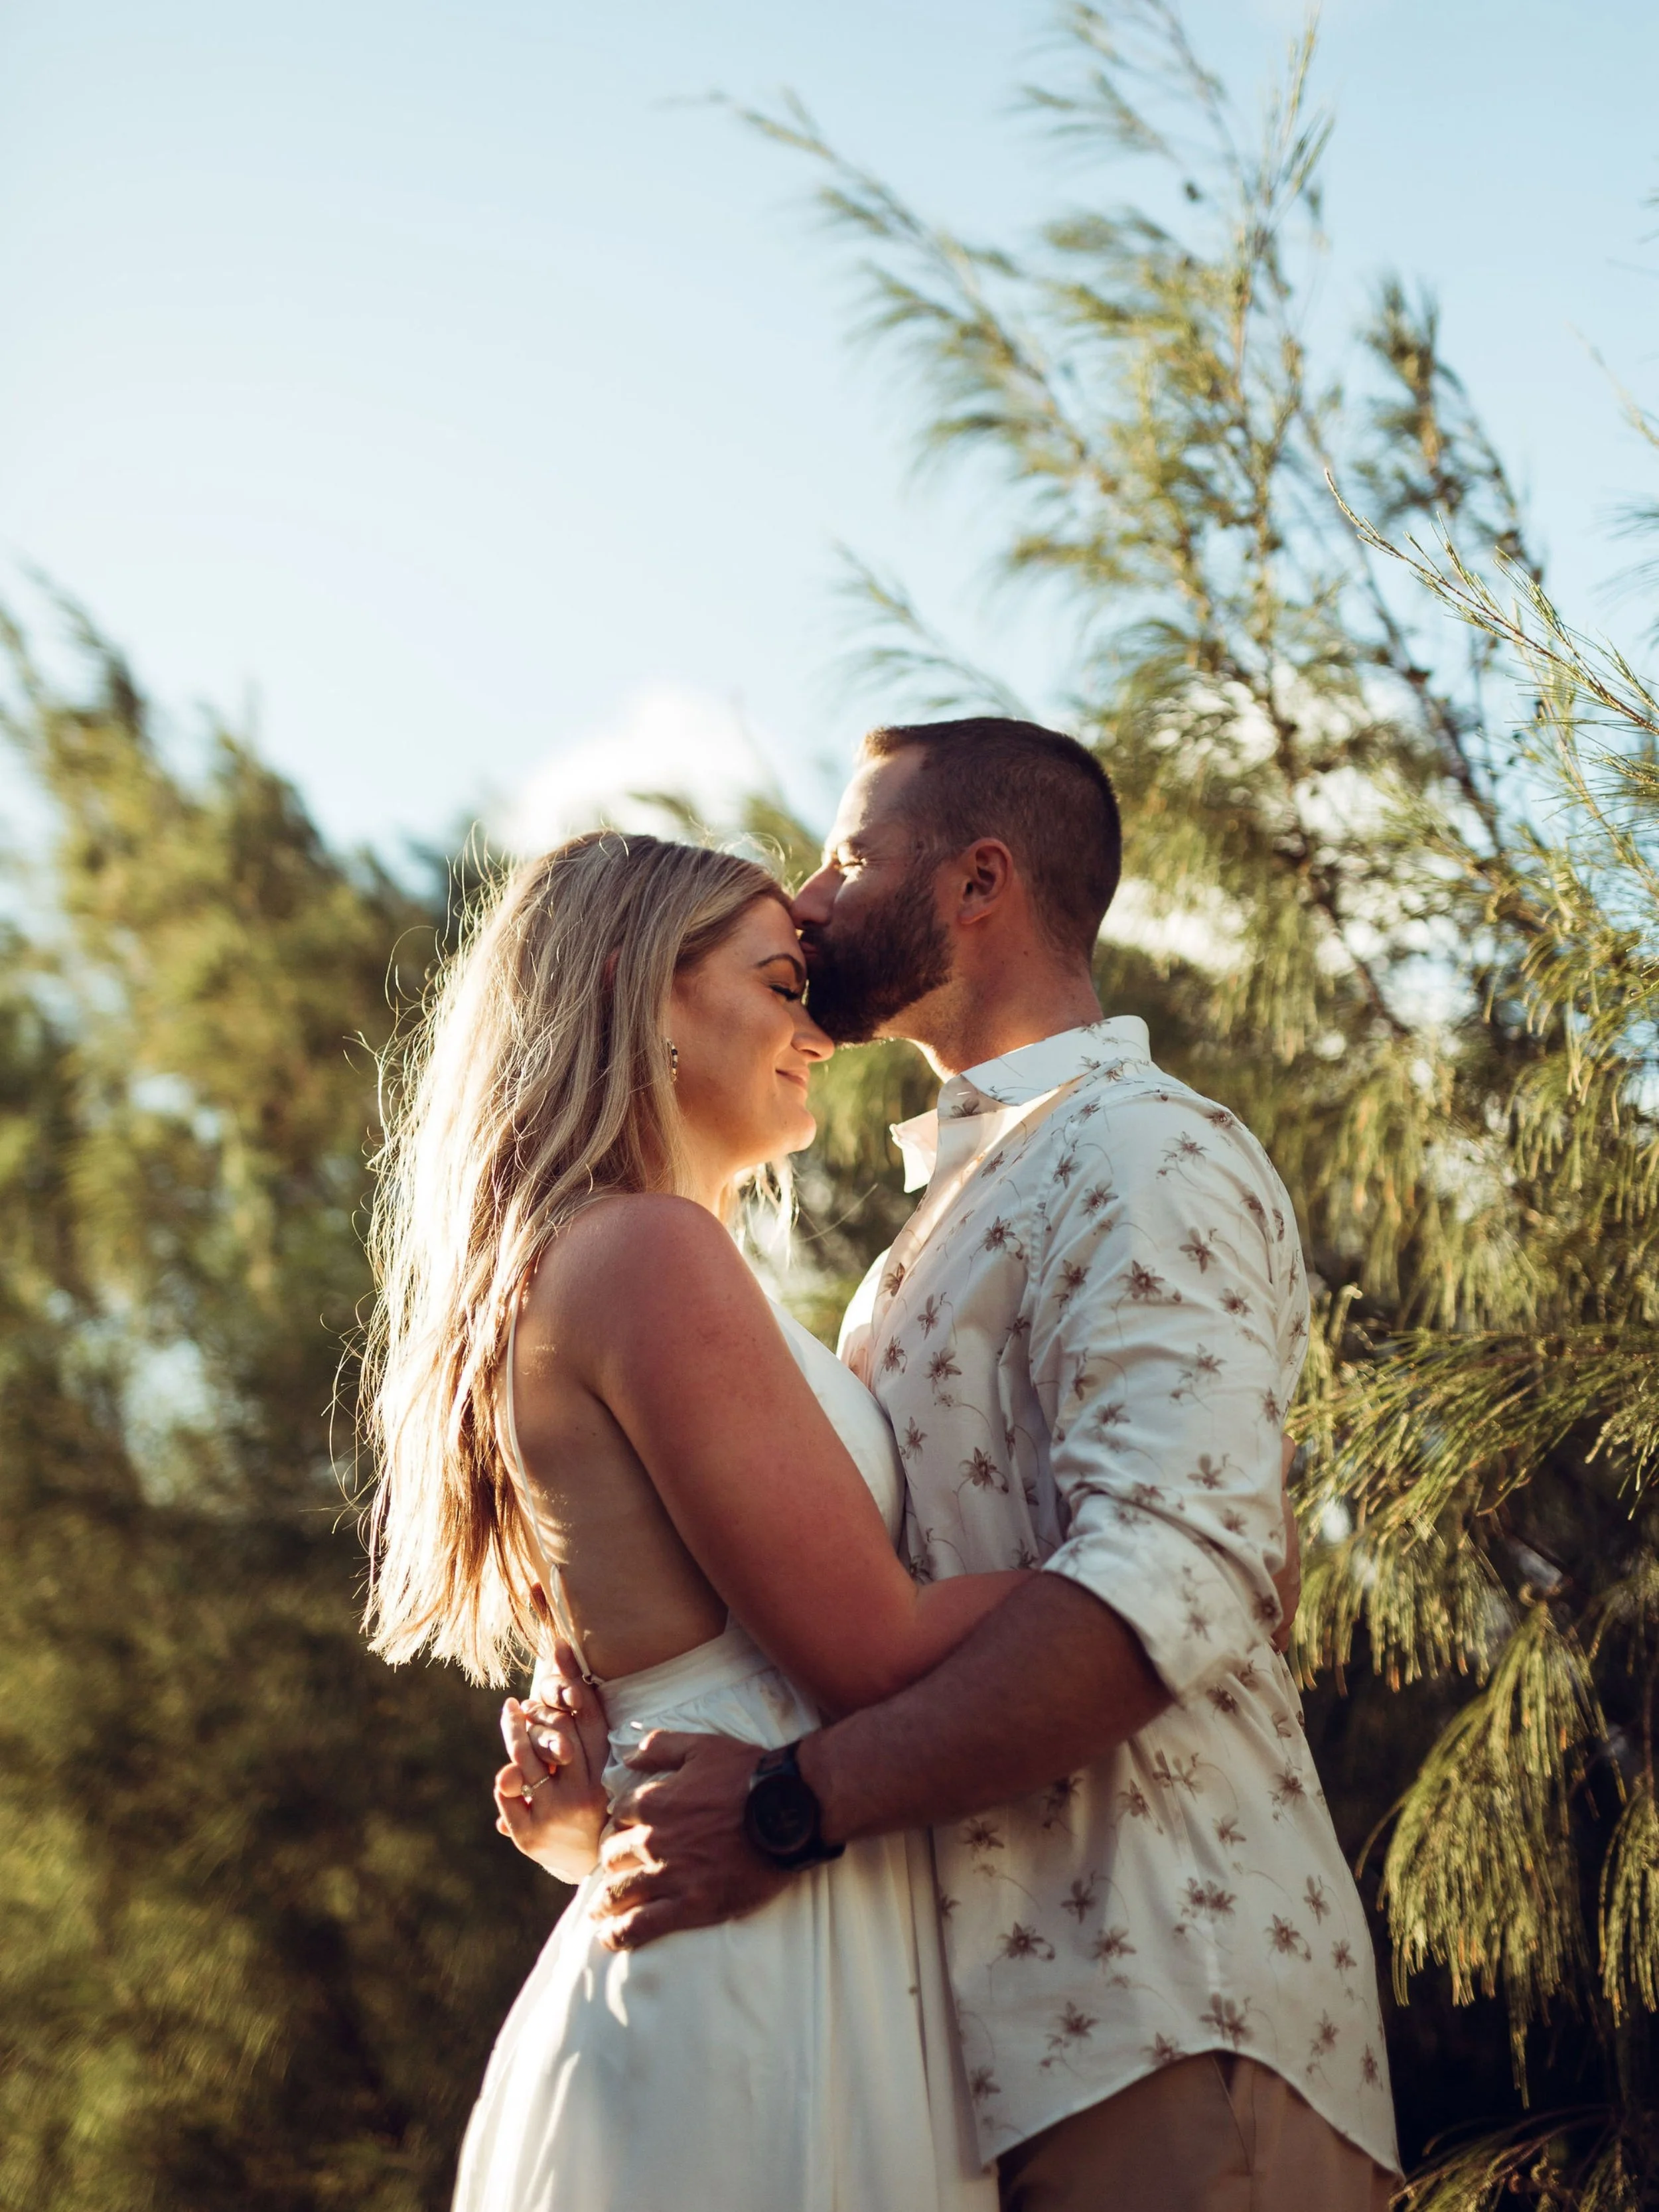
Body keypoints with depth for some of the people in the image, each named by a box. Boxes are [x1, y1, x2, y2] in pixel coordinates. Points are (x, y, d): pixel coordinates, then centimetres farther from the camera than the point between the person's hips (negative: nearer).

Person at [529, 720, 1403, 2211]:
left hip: (1150, 2015, -9)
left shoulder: (1141, 1156, -7)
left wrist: (792, 1805, -23)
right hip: (998, 2028, 9)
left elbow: (1175, 1582, -23)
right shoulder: (964, 1198, 24)